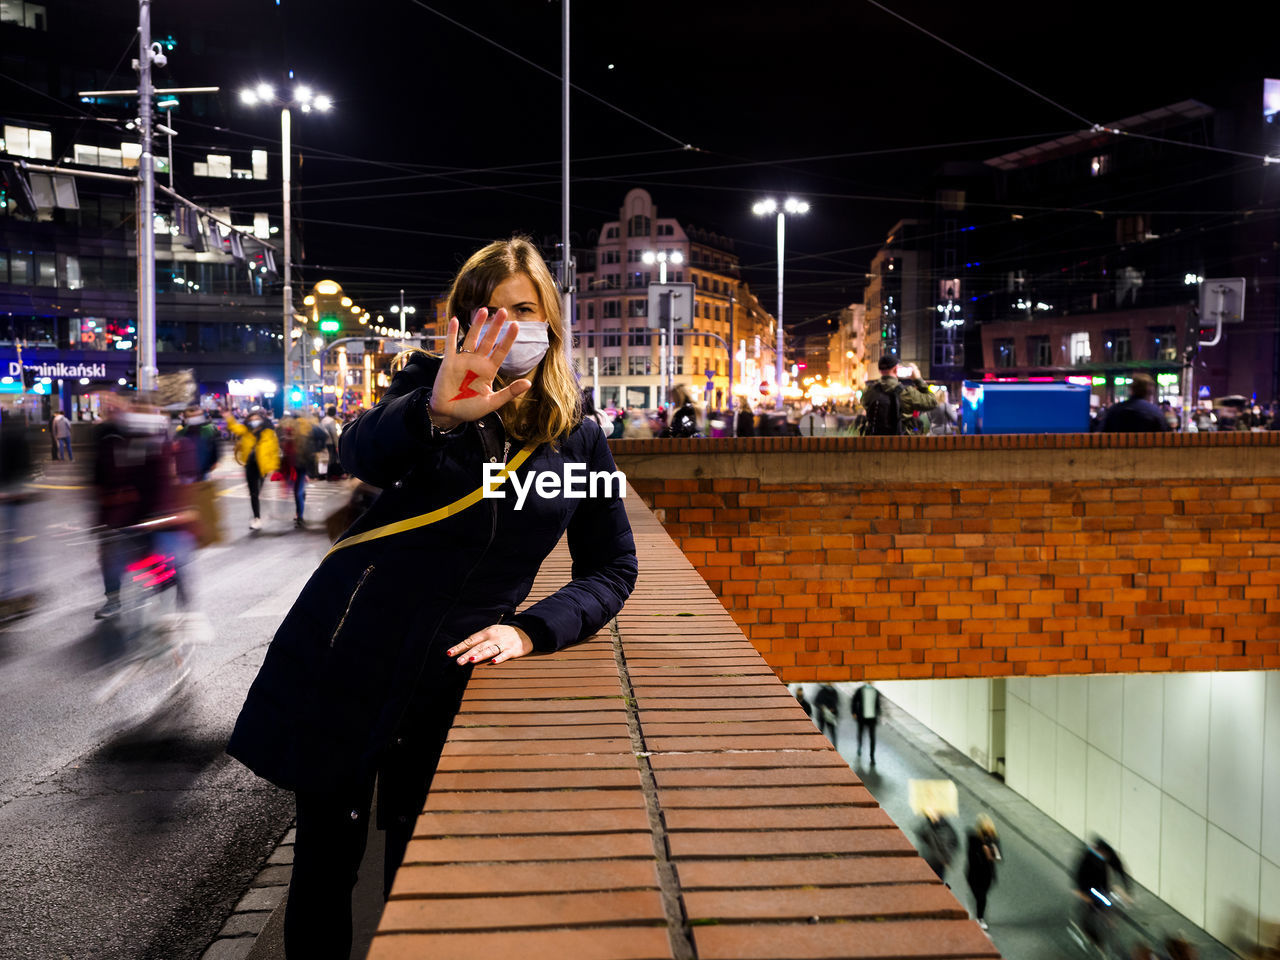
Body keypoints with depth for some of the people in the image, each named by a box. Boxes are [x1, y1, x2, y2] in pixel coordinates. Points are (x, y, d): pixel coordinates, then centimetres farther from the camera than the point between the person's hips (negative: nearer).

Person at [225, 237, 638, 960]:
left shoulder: (579, 438, 2)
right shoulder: (430, 382, -3)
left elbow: (612, 569, 6)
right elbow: (363, 452, -25)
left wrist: (529, 631, -11)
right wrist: (435, 414, -47)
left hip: (455, 671, 1)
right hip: (347, 653, -1)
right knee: (327, 853, 7)